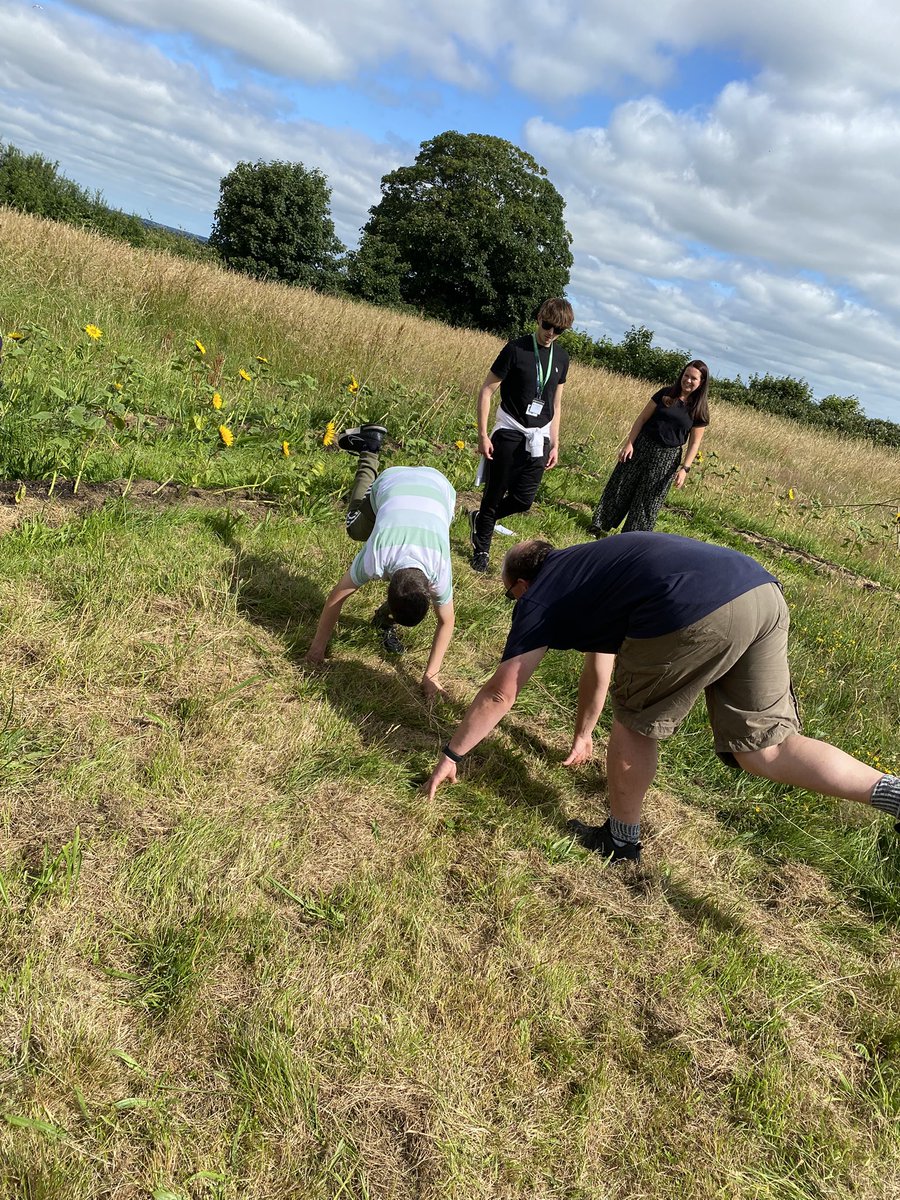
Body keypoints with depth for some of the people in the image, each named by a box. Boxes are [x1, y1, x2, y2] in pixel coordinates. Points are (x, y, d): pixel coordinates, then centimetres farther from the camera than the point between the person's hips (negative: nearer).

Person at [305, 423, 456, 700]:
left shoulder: (440, 571, -36)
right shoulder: (375, 558, -38)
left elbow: (446, 622, -20)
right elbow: (336, 597, -24)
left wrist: (431, 675, -20)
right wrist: (318, 646, -15)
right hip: (394, 480, 0)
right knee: (356, 530, 26)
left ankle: (384, 620, 19)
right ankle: (369, 451, 36)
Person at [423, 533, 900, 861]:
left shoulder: (539, 597, 16)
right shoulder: (585, 571, 38)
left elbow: (499, 694, 19)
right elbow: (598, 663, 50)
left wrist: (451, 754, 33)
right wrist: (583, 735, 63)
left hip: (696, 614, -8)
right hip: (763, 589, 8)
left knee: (635, 723, 16)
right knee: (763, 748, 15)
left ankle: (620, 840, 33)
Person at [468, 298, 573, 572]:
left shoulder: (561, 358, 8)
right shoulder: (516, 348, -8)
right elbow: (486, 390, -7)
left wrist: (555, 444, 11)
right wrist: (483, 434, -12)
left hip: (538, 437, 4)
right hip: (509, 432, -4)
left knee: (523, 499, -1)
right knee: (495, 493, 2)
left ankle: (480, 519, 27)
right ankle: (481, 548, 21)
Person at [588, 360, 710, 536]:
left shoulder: (700, 410, -3)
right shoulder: (665, 394, -2)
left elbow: (695, 442, -3)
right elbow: (642, 418, -1)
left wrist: (684, 468, -12)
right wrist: (629, 443, -9)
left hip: (667, 457, -1)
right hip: (642, 446, 1)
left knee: (648, 498, 5)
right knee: (620, 488, 6)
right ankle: (600, 526, 18)